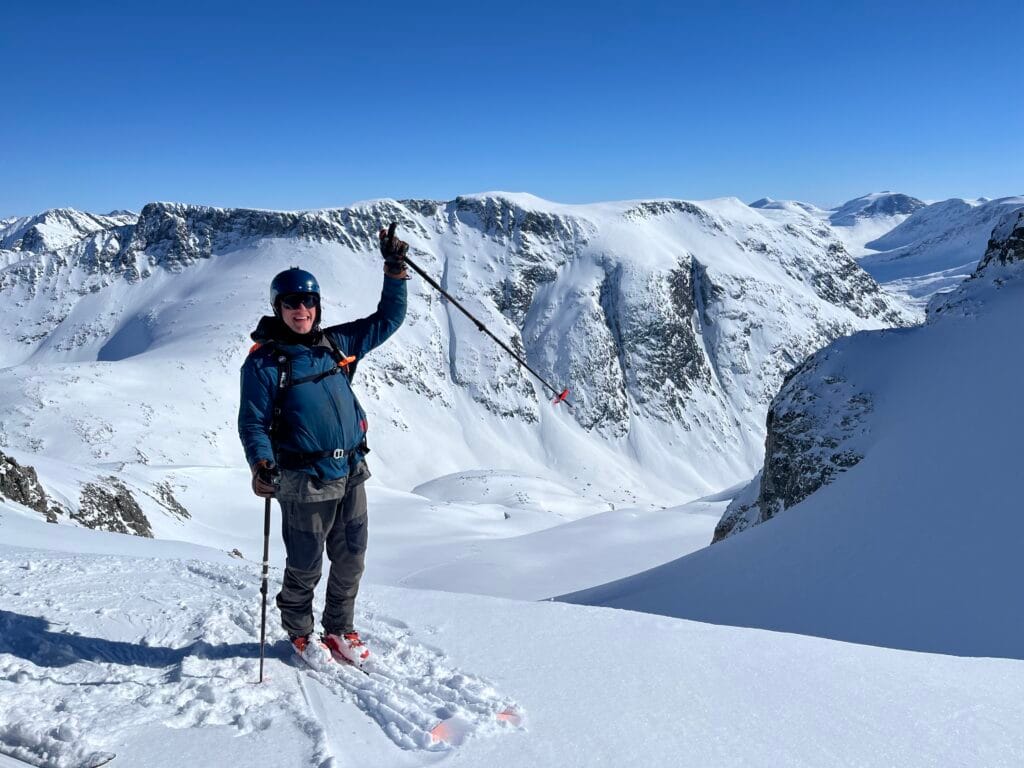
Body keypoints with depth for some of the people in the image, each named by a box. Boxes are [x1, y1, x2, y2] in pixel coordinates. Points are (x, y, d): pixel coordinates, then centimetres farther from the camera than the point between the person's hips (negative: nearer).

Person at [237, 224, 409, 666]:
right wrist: (261, 464, -23)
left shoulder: (337, 344, 8)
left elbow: (387, 319, 14)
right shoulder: (263, 361, -6)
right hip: (305, 482, -5)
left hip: (351, 474, 5)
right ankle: (299, 633, 35)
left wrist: (395, 270, 5)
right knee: (305, 566, 9)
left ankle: (339, 630, 35)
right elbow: (252, 423, -7)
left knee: (351, 561, 14)